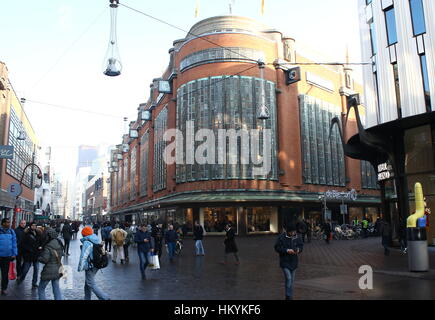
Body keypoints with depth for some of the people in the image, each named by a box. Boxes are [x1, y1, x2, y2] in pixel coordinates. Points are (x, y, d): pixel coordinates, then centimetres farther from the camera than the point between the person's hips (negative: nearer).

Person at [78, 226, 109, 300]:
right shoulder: (96, 241, 7)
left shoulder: (87, 243, -20)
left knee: (91, 285, -2)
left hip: (90, 267, -9)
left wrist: (80, 268, -15)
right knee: (87, 283, 22)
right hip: (96, 265, 9)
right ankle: (87, 298, 33)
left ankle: (105, 298, -5)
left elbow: (83, 257, -24)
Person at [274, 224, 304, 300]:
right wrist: (287, 250, -24)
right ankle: (288, 297, -1)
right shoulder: (281, 238, -13)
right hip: (285, 262, -5)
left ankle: (290, 296, 27)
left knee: (292, 280, 14)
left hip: (294, 262, 5)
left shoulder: (297, 238, 0)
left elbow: (301, 246, 10)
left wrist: (298, 250, -13)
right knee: (288, 278, -14)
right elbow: (277, 248, -13)